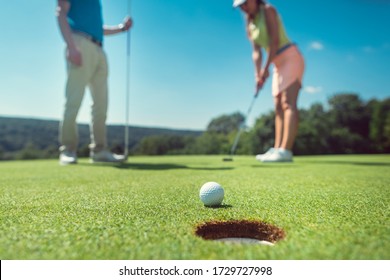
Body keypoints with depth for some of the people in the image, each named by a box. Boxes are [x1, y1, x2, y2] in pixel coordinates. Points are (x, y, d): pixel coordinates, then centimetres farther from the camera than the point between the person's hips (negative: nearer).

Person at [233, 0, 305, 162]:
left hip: (290, 57, -8)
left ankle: (285, 151, -27)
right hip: (279, 64, 8)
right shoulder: (250, 25, 14)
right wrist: (258, 74, -9)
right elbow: (256, 52, 5)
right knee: (279, 107, 1)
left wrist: (266, 67, -20)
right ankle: (277, 149, 1)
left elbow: (275, 40, -17)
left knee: (288, 103, -19)